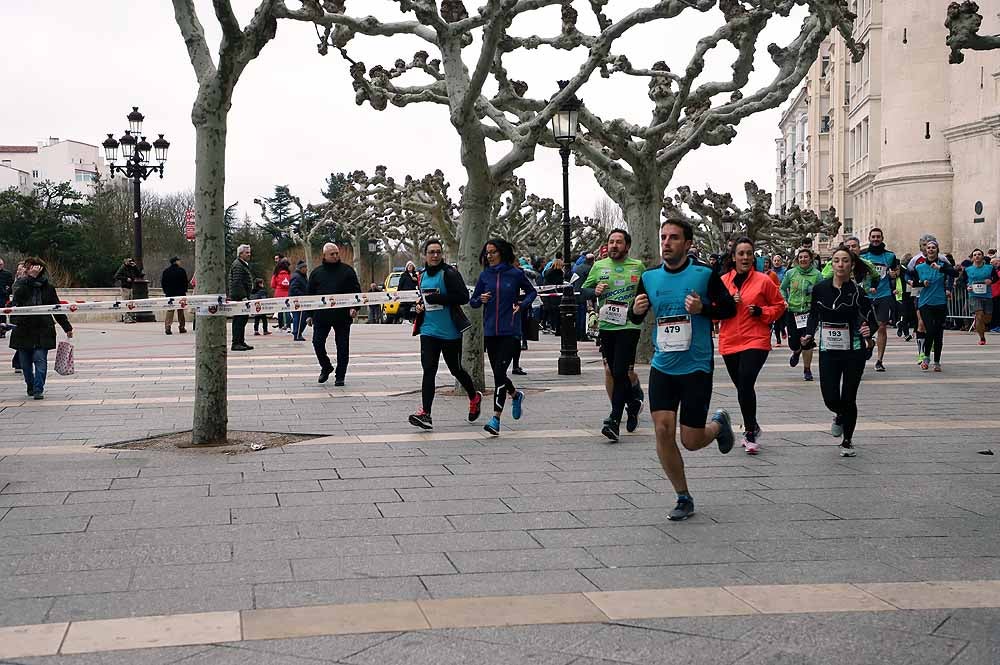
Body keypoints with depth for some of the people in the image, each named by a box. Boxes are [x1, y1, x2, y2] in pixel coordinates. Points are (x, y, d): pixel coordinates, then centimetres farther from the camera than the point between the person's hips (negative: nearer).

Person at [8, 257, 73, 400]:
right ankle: (30, 387, 26)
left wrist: (67, 327, 13)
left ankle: (38, 389, -8)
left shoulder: (47, 287, 6)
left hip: (42, 330, -1)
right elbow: (18, 295, -17)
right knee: (25, 362, 7)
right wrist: (30, 277, -19)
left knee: (40, 360, -10)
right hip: (23, 328, 1)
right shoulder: (20, 283, 5)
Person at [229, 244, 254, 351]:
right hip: (238, 297, -11)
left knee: (244, 319, 14)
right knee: (239, 320, -9)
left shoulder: (244, 265, 21)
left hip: (242, 297, 11)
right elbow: (237, 282, -21)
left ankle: (241, 342, 21)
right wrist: (243, 296, -23)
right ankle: (236, 343, -8)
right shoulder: (237, 265, -13)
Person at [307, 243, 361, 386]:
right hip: (321, 314, 2)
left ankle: (340, 375, 12)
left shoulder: (347, 271, 4)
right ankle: (326, 367, 22)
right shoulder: (316, 273, 9)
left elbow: (356, 290, 1)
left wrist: (355, 307, -13)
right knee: (317, 342, -2)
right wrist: (310, 315, 8)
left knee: (343, 346, 2)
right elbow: (310, 294, 12)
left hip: (342, 315, -1)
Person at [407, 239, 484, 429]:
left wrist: (438, 298, -22)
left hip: (450, 331, -5)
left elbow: (463, 297, -19)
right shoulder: (422, 276, 12)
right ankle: (425, 414, -10)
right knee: (428, 370, -6)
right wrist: (420, 306, 7)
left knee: (455, 369, 10)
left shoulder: (450, 274, -10)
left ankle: (474, 398, 37)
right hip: (429, 330, 5)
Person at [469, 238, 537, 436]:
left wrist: (522, 304, -4)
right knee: (498, 374, 11)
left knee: (499, 372, -13)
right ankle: (516, 395, 42)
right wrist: (480, 299, -9)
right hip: (490, 331, 4)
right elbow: (472, 302, 12)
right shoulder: (484, 276, 6)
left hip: (510, 331, -4)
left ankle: (496, 419, -11)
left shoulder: (516, 274, -3)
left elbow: (532, 292, 13)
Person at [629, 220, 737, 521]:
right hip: (662, 367, 3)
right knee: (663, 430, -8)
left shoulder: (704, 274, -7)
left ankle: (719, 424, 36)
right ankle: (684, 498, 9)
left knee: (691, 441, -1)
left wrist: (703, 308, -19)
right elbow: (636, 318, 15)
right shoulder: (649, 277, 4)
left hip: (696, 368, -3)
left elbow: (730, 308, -1)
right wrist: (636, 310, -8)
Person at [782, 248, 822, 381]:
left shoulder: (816, 275, -3)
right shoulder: (790, 273, 1)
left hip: (809, 312, -2)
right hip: (792, 311, 2)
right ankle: (796, 352, 43)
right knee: (793, 342, 3)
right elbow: (783, 289, 13)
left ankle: (807, 370, 11)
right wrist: (785, 301, -2)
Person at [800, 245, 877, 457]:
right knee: (830, 398, -3)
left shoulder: (857, 292, -9)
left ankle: (847, 441, 22)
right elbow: (813, 315, 12)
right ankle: (840, 416, 35)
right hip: (828, 351, 2)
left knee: (848, 399, 1)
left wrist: (868, 330, -29)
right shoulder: (820, 289, -2)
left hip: (853, 352, -2)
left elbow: (871, 319, -7)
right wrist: (809, 335, -3)